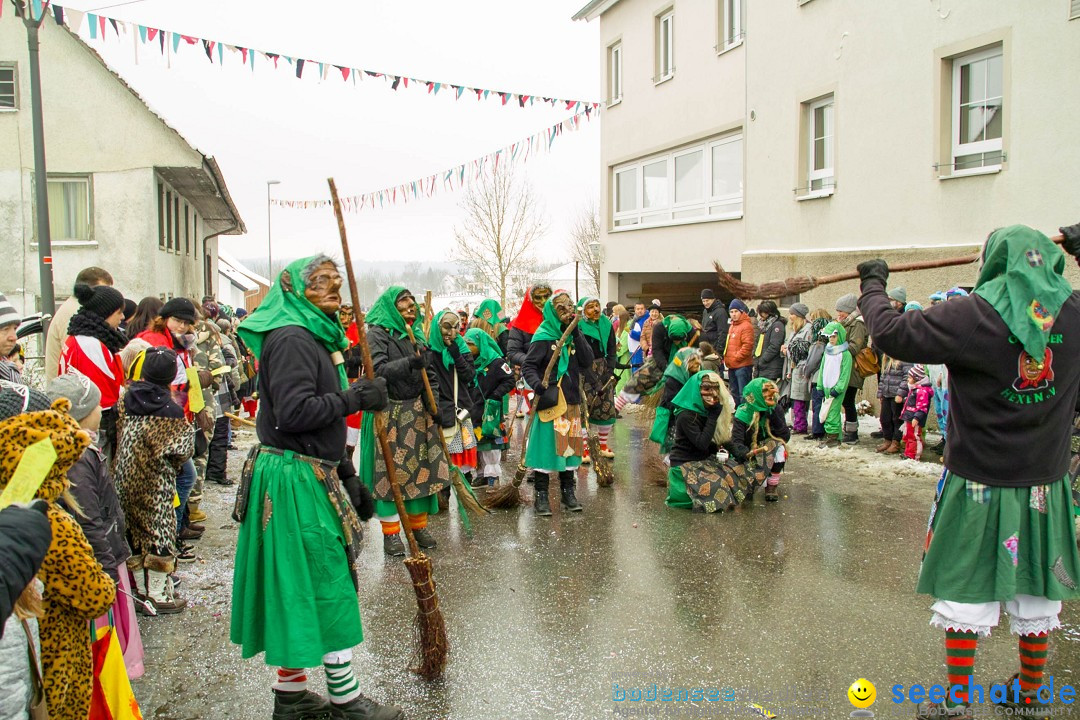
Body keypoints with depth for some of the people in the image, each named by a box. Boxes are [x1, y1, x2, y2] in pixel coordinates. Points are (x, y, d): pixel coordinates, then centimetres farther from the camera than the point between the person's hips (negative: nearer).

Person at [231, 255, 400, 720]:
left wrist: (346, 475, 19)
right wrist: (356, 397, -17)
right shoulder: (291, 339, -14)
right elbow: (294, 411, -25)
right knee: (327, 581, -1)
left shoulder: (315, 337, 18)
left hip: (310, 474, 10)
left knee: (297, 585, 15)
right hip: (296, 479, -10)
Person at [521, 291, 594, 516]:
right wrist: (537, 385, -29)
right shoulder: (543, 336, -8)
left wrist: (577, 335, -10)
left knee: (569, 444, 12)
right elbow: (528, 366, -11)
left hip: (571, 399, 6)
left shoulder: (574, 335, 8)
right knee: (546, 444, -3)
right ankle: (540, 495, 8)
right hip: (550, 399, -6)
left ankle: (568, 492, 25)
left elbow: (587, 362, -3)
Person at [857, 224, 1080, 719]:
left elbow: (892, 333, -13)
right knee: (1038, 593, 16)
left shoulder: (972, 315, -17)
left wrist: (873, 287, 4)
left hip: (978, 483, -4)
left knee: (967, 589, 7)